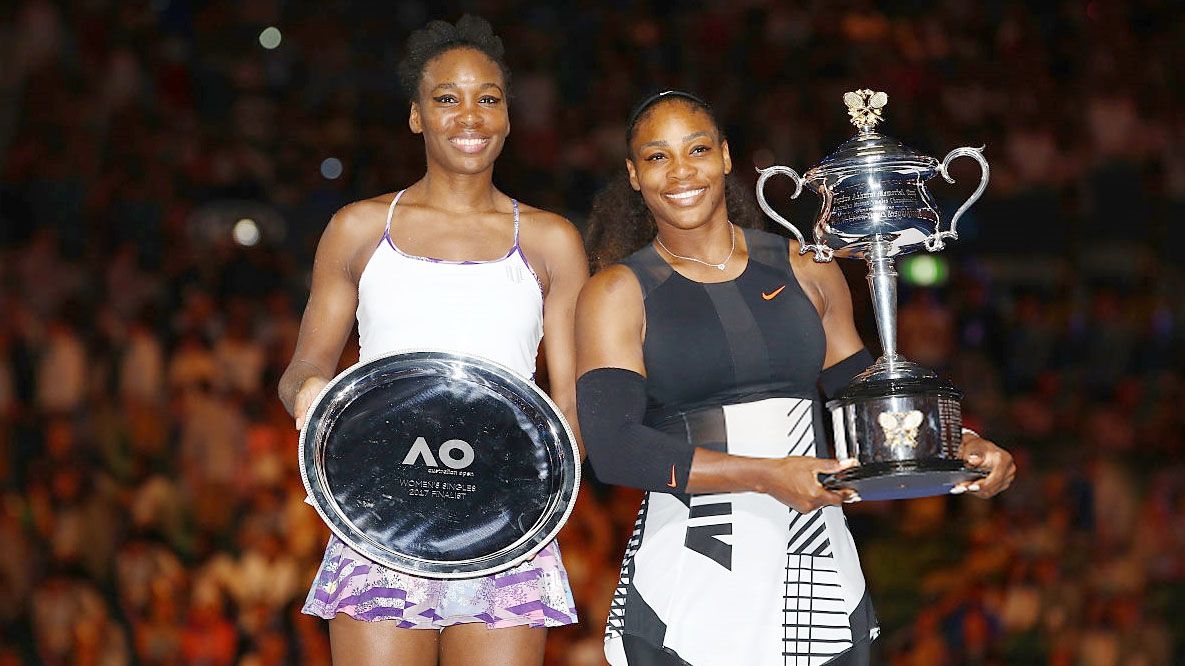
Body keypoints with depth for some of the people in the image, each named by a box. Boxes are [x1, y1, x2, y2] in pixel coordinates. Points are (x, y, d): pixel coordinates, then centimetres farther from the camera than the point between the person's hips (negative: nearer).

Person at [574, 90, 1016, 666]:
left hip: (818, 572, 3)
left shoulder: (803, 270, 11)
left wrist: (958, 446, -1)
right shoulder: (616, 294, 0)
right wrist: (766, 476, -21)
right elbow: (614, 447, -12)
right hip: (690, 590, -3)